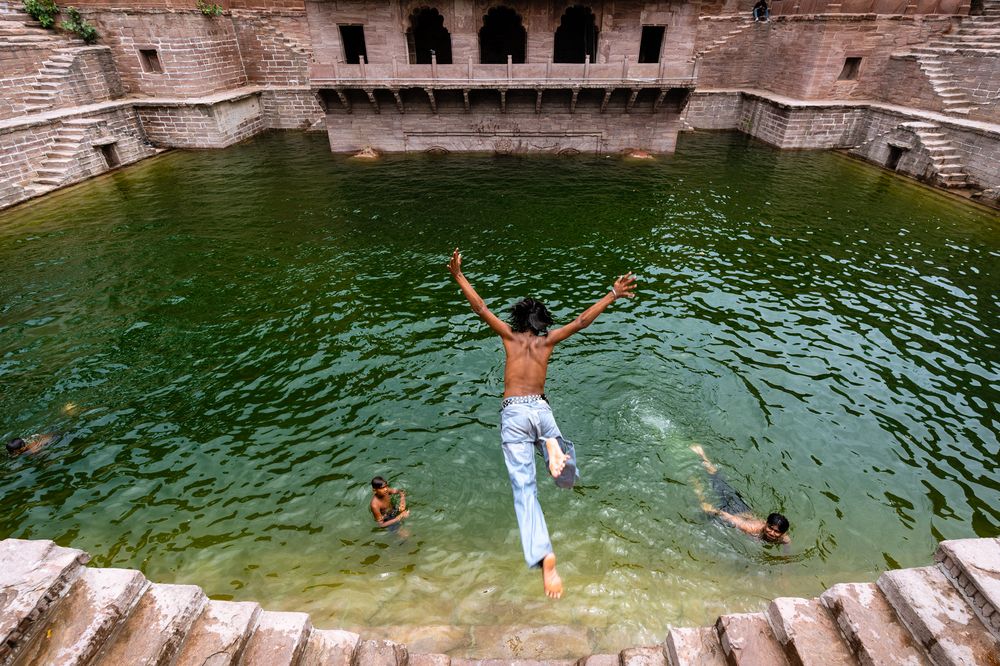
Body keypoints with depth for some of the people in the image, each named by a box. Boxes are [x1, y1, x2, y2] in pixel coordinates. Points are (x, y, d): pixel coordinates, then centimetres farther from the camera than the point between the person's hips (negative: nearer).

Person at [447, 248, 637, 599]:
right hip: (541, 409, 2)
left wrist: (458, 275, 10)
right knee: (567, 478, 17)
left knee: (524, 487, -7)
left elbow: (480, 308, 5)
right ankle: (554, 446, -17)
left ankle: (546, 558, -24)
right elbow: (582, 320, 11)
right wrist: (613, 295, 19)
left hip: (514, 413, -1)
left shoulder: (510, 336, 8)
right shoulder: (547, 340, 11)